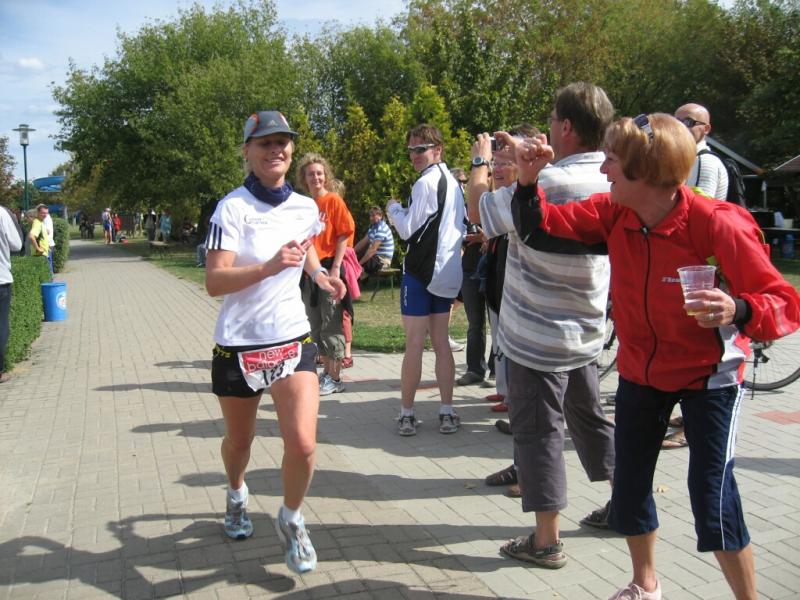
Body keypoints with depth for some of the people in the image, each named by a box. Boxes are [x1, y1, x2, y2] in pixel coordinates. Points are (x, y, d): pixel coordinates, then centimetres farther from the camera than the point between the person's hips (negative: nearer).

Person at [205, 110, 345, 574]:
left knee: (303, 444, -12)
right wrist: (269, 266, -35)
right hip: (238, 344, -2)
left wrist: (320, 273, 8)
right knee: (239, 441, 17)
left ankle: (291, 519, 19)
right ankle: (237, 496, 52)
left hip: (293, 340, 3)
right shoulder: (232, 208, -12)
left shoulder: (306, 208, 3)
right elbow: (214, 282, -21)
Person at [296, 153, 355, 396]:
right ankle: (327, 371, 23)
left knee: (331, 324, -4)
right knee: (316, 325, 12)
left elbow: (344, 234, -10)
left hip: (329, 267, -7)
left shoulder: (334, 201, -5)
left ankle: (335, 378, 3)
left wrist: (335, 268, -16)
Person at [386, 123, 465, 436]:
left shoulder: (425, 182, -13)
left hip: (421, 272, -8)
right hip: (447, 272, 8)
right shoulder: (453, 183, 13)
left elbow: (408, 229, -11)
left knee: (414, 344, -2)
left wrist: (394, 209, 5)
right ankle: (447, 412, 11)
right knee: (441, 342, 10)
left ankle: (407, 414, 5)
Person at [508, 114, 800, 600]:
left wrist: (737, 310, -46)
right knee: (629, 485, 13)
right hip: (640, 371, 5)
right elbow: (542, 222, -5)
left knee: (712, 497, -8)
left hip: (707, 374, -5)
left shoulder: (718, 224, -26)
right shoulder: (614, 213, -10)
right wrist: (528, 179, -23)